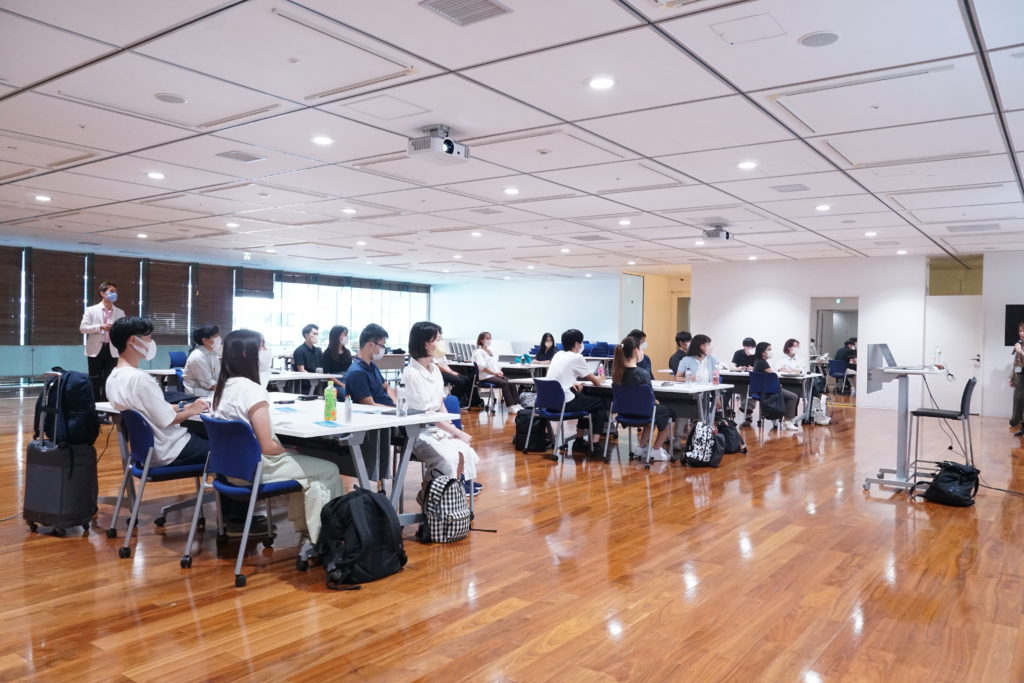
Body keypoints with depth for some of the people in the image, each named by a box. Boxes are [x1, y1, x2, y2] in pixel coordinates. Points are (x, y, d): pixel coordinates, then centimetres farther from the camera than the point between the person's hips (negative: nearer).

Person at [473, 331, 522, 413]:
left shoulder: (491, 351, 23)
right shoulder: (479, 352, -2)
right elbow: (482, 367, -13)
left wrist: (500, 371, 1)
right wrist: (494, 373, -18)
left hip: (496, 375, 7)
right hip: (485, 377, -7)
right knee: (505, 383, -29)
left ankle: (516, 404, -25)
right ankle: (511, 407, -29)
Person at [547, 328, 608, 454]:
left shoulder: (558, 355, 13)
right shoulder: (577, 357, -7)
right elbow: (596, 383, 1)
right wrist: (599, 380, 24)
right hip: (565, 403, -7)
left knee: (584, 398, 31)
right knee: (600, 403, 13)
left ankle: (579, 441, 32)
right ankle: (594, 443, 6)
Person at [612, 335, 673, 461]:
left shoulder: (617, 371, -8)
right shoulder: (642, 374, -27)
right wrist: (655, 402, 5)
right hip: (640, 412, -7)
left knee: (655, 409, 35)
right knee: (668, 411, 23)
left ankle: (642, 447, 35)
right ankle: (656, 450, 26)